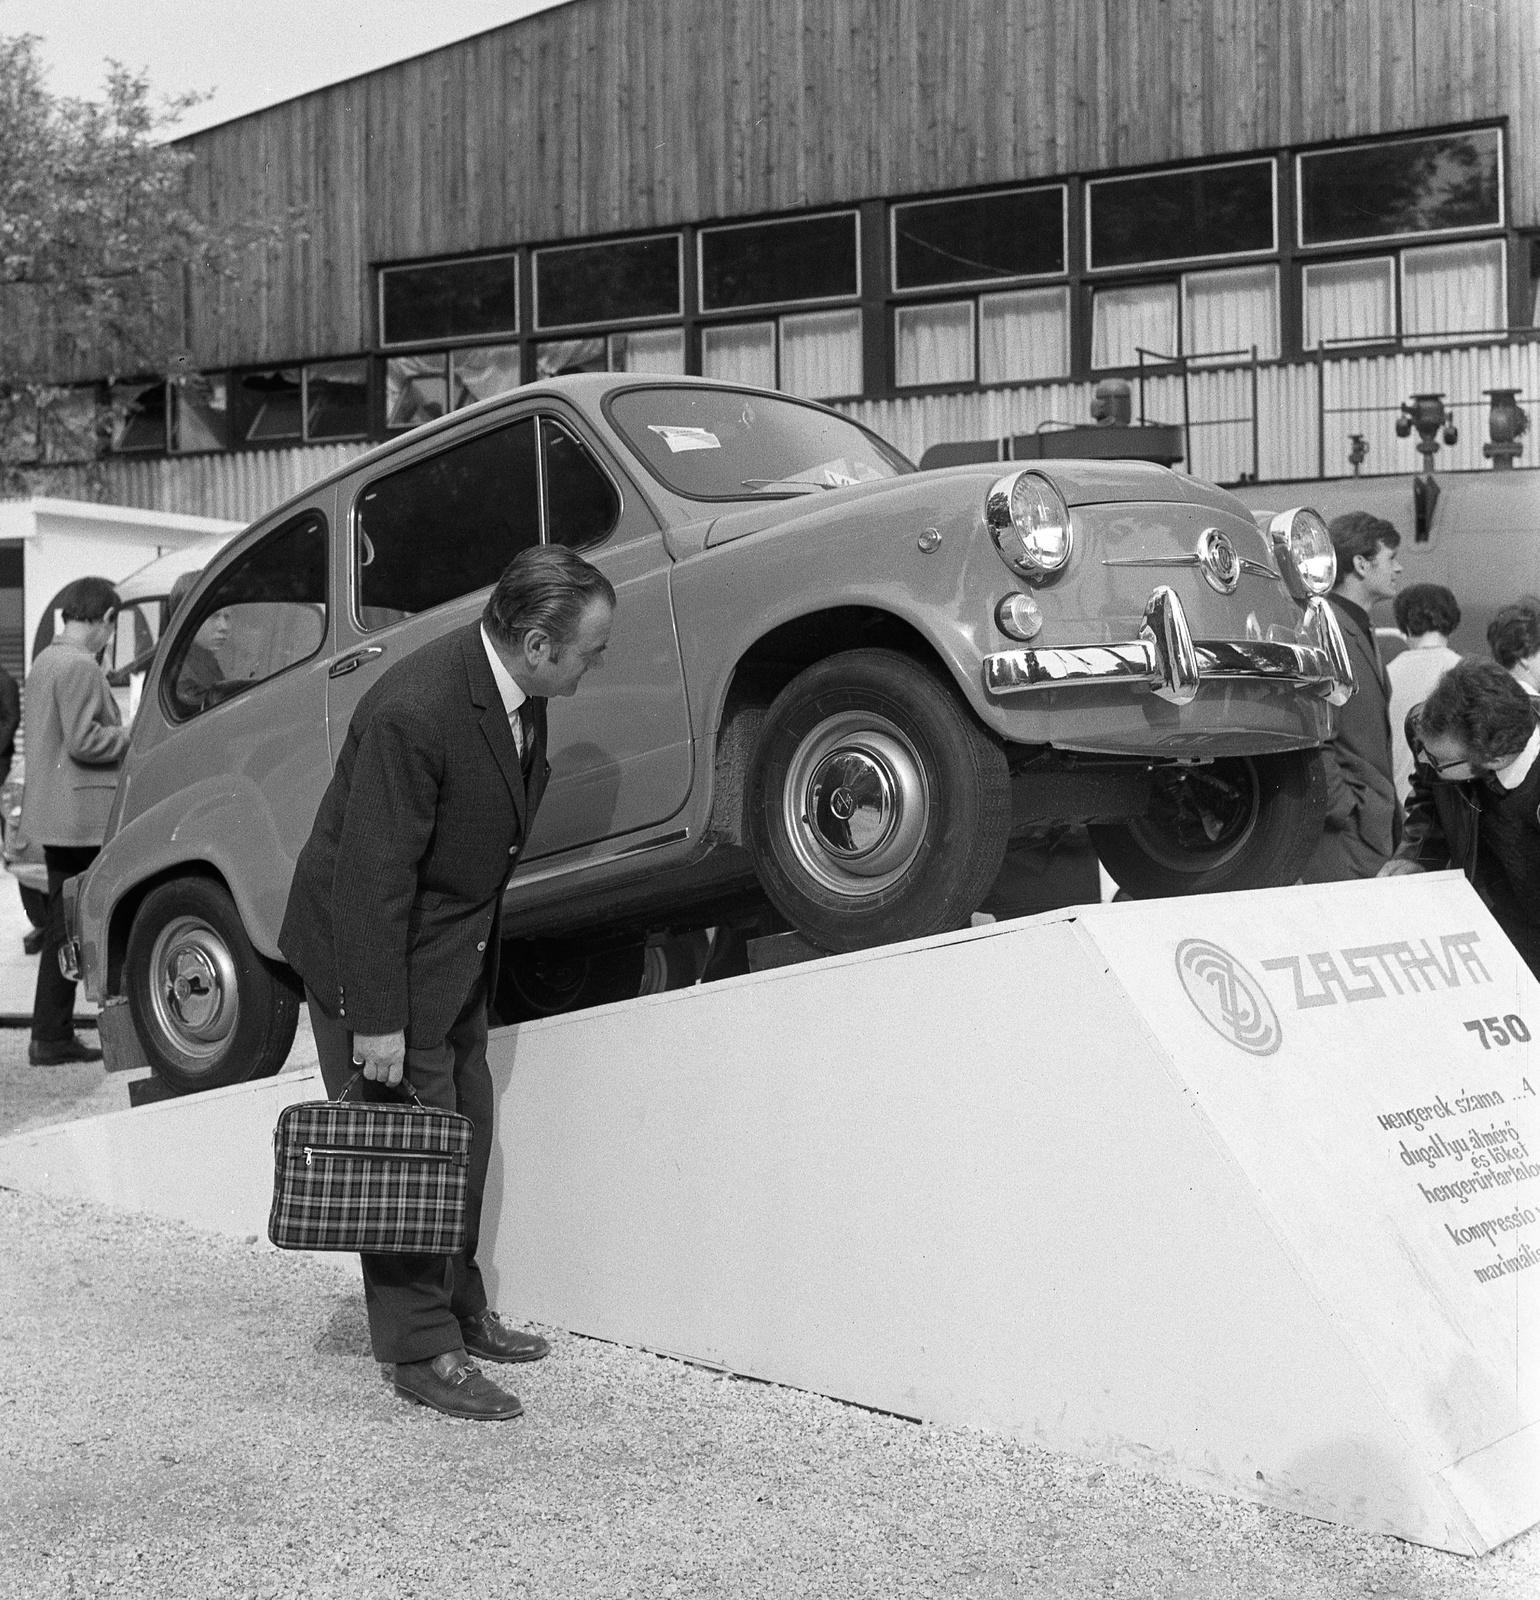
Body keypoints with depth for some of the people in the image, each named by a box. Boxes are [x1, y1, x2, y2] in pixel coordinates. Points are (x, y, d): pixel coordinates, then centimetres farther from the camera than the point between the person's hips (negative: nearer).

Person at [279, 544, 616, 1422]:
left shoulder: (517, 691, -5)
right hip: (372, 947, -8)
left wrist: (486, 938, 17)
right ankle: (422, 1350, 9)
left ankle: (461, 1309, 30)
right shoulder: (414, 713, -32)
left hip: (459, 948, 9)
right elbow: (374, 873, -28)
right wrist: (378, 1019, -24)